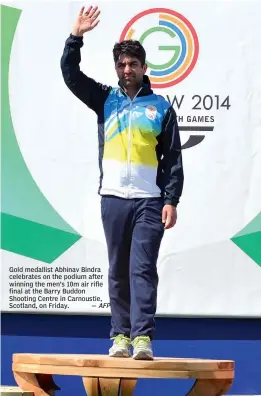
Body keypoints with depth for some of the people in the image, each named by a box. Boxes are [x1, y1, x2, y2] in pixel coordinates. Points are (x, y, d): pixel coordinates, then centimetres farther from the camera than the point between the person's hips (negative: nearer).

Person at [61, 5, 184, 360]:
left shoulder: (161, 107, 5)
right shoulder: (105, 99, 11)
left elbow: (173, 159, 4)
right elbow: (70, 73, 3)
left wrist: (171, 201, -4)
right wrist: (76, 36, -10)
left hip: (150, 201, -2)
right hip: (113, 198, 2)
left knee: (143, 269, -8)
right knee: (118, 271, 6)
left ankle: (143, 337, -12)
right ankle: (121, 335, 11)